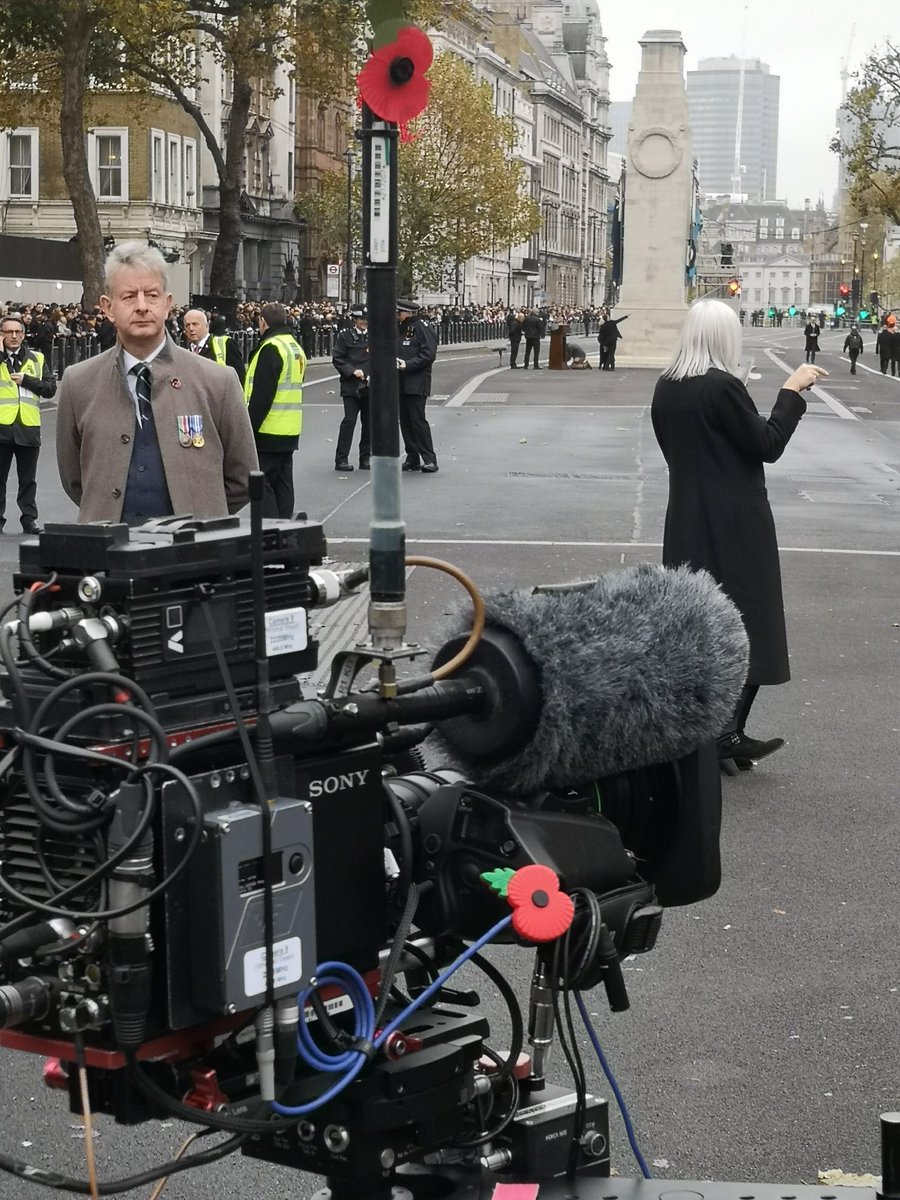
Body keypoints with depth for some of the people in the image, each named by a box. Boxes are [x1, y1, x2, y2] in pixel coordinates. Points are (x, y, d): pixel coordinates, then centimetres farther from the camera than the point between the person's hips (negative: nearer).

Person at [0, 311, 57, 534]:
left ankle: (29, 520, 13)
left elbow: (50, 389, 3)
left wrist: (25, 380, -7)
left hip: (28, 426, 1)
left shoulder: (36, 359, 10)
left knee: (28, 479, 7)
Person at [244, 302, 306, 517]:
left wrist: (249, 429, -17)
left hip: (268, 433, -9)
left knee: (262, 485, -5)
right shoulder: (295, 347, 15)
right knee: (283, 483, 13)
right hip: (290, 432, 9)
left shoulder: (271, 348, -15)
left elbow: (261, 395, -20)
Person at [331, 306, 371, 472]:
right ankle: (341, 459, -6)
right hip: (351, 386, -3)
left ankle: (365, 458, 16)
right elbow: (337, 359, -1)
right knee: (349, 420, -9)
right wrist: (353, 371, -14)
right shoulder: (345, 336, 2)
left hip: (370, 387, 3)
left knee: (368, 422, 7)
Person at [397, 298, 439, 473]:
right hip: (401, 384, 8)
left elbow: (429, 354, -17)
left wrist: (408, 365, -21)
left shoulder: (422, 329, -9)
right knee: (405, 421, 9)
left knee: (418, 421, -10)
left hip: (417, 384, -8)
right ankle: (412, 458, 16)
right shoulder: (400, 329, 17)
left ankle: (429, 459, -5)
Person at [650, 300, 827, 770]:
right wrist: (792, 391, -5)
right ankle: (728, 732, -7)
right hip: (736, 526, -7)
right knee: (745, 625, -2)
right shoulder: (724, 387, -17)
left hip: (687, 524, 7)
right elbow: (768, 445, -12)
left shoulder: (666, 388, 5)